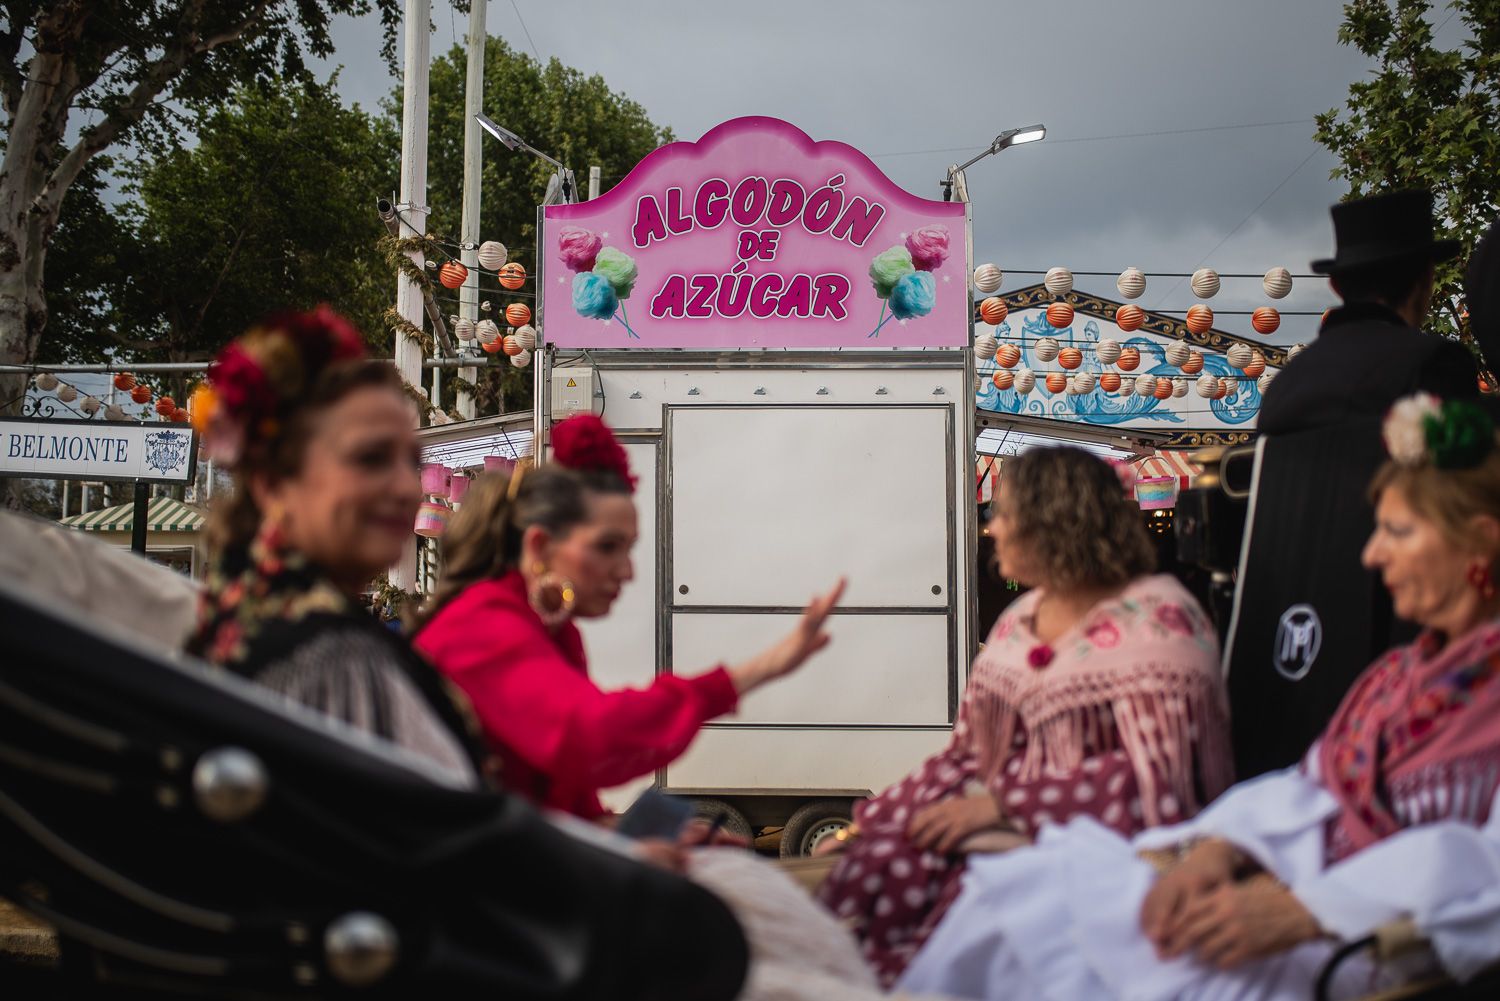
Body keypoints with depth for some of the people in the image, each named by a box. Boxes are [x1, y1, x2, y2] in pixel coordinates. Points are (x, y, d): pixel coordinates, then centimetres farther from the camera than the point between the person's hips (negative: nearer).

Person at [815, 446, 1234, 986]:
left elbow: (1153, 776, -17)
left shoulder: (1156, 620, -8)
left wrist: (999, 803, -18)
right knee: (878, 865, -21)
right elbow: (967, 753, 15)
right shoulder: (1023, 617, 15)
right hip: (1005, 830, 6)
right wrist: (864, 823, 3)